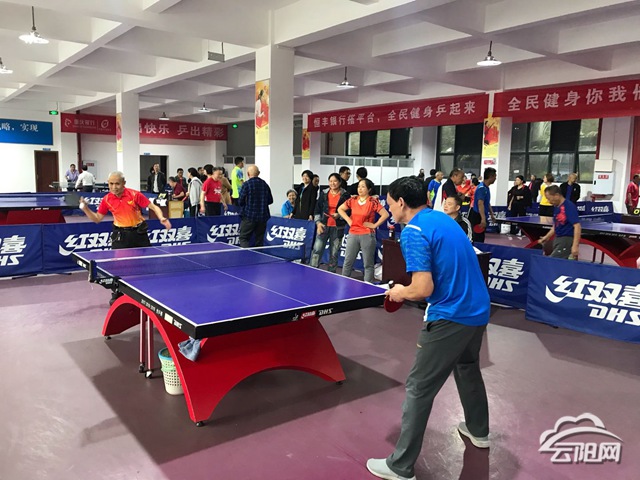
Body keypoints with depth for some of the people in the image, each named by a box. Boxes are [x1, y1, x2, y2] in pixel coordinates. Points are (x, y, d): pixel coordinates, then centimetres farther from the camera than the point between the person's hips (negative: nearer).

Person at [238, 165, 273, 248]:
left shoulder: (247, 184, -10)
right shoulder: (265, 184, 5)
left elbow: (240, 202, -8)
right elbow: (270, 200, 11)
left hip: (249, 216, -4)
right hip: (263, 217, 4)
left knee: (243, 238, 2)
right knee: (260, 239, 11)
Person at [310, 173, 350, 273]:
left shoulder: (345, 195, -1)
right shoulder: (324, 193, 7)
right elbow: (317, 209, 9)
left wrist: (339, 215, -16)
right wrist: (318, 222, -1)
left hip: (337, 227, -1)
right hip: (323, 225, 2)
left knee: (334, 253, 5)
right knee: (317, 250, -4)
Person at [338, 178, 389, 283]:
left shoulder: (373, 202, -9)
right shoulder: (353, 200, 5)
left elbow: (385, 214, -13)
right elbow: (340, 209, 16)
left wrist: (374, 225, -11)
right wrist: (348, 220, 6)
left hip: (367, 235, -4)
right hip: (353, 234, 4)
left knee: (368, 264, 4)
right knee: (348, 261, 11)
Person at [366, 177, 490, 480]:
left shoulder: (413, 232, -16)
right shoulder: (443, 219, 12)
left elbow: (423, 289, -23)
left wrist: (400, 293, -1)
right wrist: (409, 289, 17)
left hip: (450, 317, -9)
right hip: (478, 310, 9)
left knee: (418, 389, 1)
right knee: (467, 368, 32)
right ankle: (478, 431, 52)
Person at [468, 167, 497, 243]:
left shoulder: (486, 188, 14)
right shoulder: (482, 188, -18)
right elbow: (480, 204, -27)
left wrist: (492, 214, 25)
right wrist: (483, 219, -33)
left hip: (482, 217, 10)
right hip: (478, 217, -10)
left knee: (481, 239, 13)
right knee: (478, 240, -8)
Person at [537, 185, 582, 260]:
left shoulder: (569, 206, -16)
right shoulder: (556, 207, 10)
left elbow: (577, 226, -22)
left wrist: (575, 245, -28)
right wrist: (546, 237, 17)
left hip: (567, 240, -8)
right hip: (558, 239, 8)